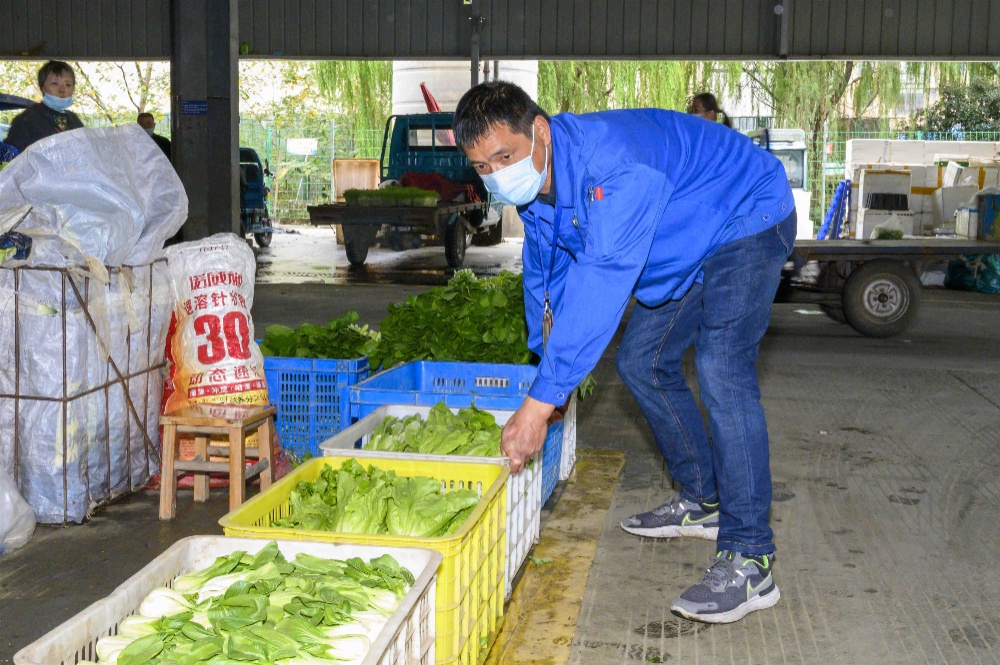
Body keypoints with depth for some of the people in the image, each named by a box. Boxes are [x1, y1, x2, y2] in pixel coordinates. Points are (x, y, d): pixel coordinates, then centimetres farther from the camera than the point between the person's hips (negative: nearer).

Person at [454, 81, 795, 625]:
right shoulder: (530, 184, -9)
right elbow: (544, 276, 7)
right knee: (642, 363, 10)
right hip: (685, 248, 9)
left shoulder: (610, 163, -39)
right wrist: (548, 368, 8)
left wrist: (540, 402, -46)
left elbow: (599, 285, -44)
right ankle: (702, 501, 24)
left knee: (721, 370, -24)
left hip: (747, 220, -9)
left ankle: (747, 560, -23)